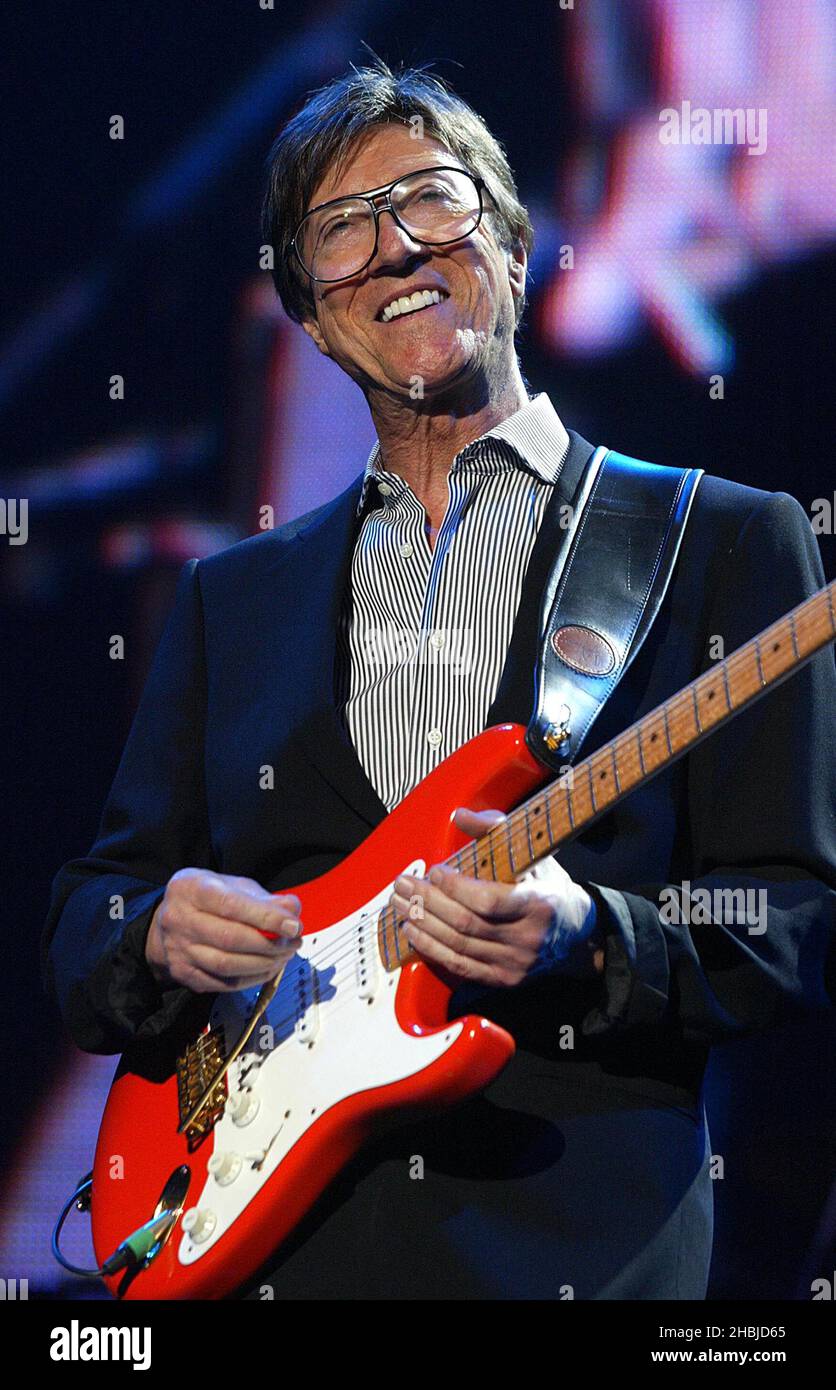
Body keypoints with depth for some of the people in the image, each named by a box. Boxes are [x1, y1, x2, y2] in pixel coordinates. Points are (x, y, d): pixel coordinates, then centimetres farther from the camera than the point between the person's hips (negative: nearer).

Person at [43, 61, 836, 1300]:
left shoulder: (728, 543, 4)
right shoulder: (236, 594, 17)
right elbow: (84, 925, 16)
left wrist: (588, 941, -18)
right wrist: (160, 936, -6)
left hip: (580, 1240, -3)